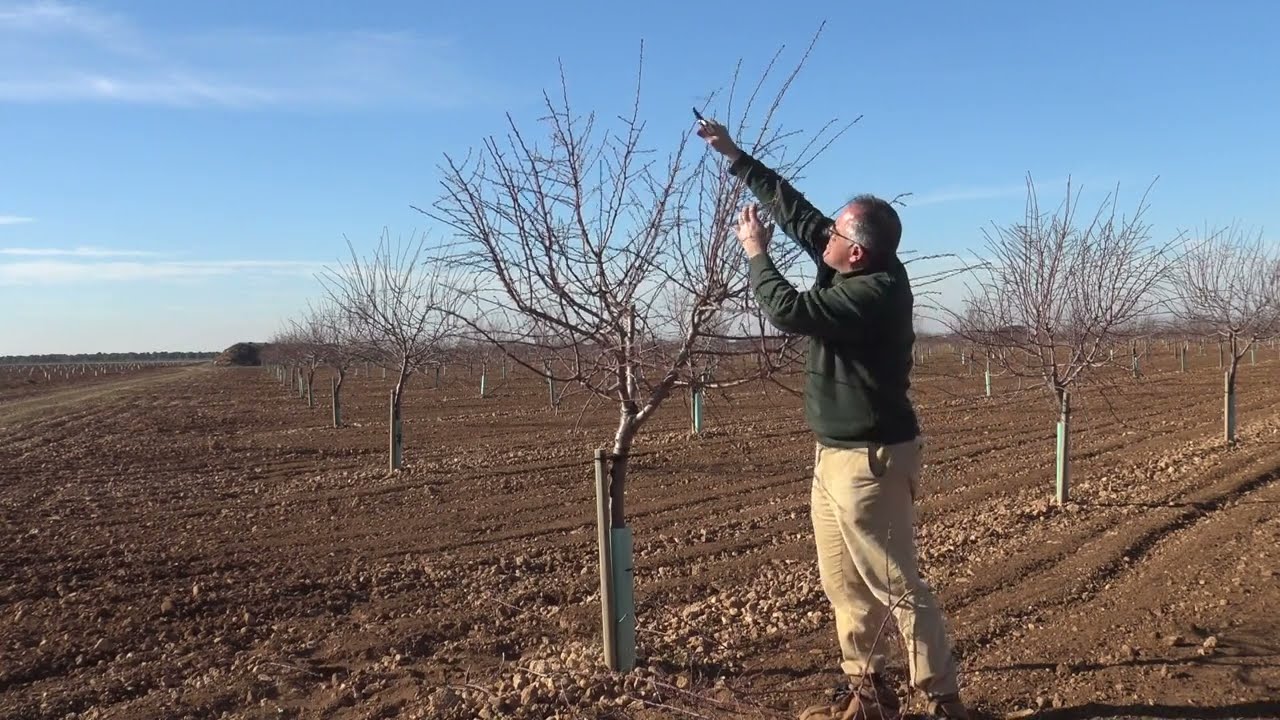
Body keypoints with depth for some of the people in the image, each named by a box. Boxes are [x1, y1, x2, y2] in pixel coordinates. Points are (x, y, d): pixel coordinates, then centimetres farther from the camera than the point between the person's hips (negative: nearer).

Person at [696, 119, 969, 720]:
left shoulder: (876, 291, -22)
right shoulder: (858, 270, 4)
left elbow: (787, 309, -26)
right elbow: (795, 210, 10)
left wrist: (756, 252, -9)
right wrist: (735, 156, 14)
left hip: (869, 459, -10)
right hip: (835, 453, 10)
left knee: (894, 585, -2)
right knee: (842, 581, 16)